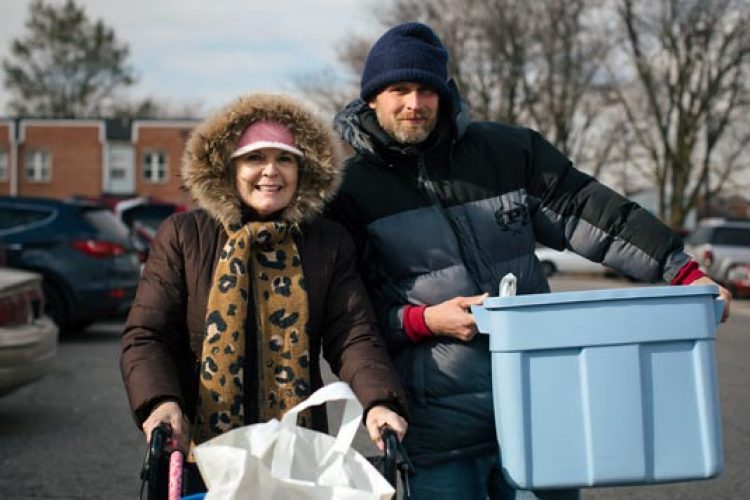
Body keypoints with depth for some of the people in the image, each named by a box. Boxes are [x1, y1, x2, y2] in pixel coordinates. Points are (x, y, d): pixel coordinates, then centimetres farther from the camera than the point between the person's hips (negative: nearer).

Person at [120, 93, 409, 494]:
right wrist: (160, 402, -20)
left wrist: (378, 402, -21)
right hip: (199, 451, -1)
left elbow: (353, 335, -2)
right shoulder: (182, 236, 2)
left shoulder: (330, 244, 6)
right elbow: (146, 336, -1)